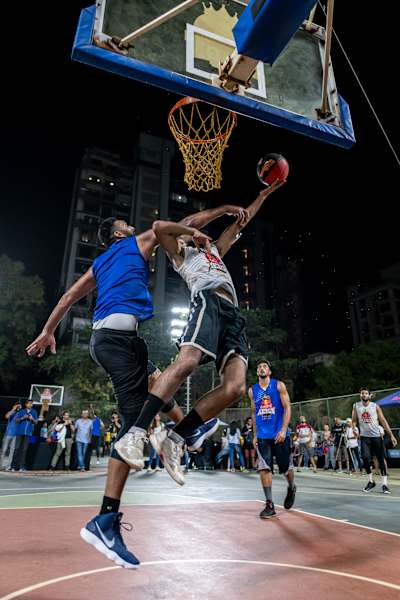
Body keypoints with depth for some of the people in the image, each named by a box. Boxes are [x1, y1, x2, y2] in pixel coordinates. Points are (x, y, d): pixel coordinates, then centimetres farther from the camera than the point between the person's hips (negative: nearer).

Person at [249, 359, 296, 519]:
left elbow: (287, 408, -7)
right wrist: (255, 435, 11)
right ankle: (269, 505, 3)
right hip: (262, 436, 2)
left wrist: (283, 430, -17)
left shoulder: (278, 385, -3)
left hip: (280, 434, -2)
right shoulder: (252, 390, 7)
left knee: (286, 467, 9)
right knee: (264, 469, -6)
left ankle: (291, 488, 40)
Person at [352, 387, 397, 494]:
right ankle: (371, 481, 11)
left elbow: (383, 421, -3)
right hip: (364, 436, 1)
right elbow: (354, 420, 7)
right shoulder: (356, 406, 1)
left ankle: (384, 484, 10)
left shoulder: (375, 406, -3)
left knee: (381, 460, 1)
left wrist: (391, 435, -7)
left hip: (376, 436, -1)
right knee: (365, 458, -8)